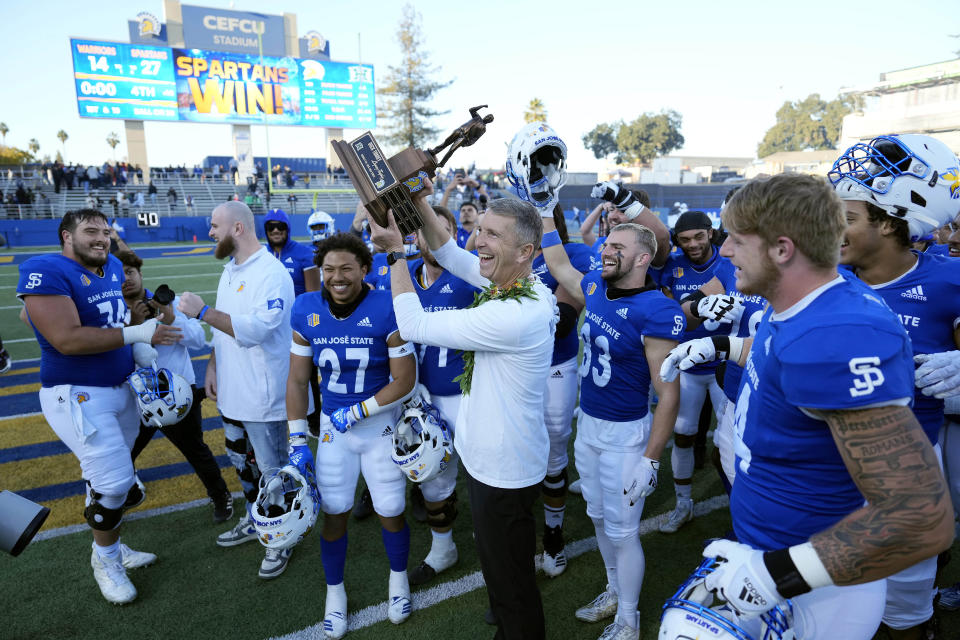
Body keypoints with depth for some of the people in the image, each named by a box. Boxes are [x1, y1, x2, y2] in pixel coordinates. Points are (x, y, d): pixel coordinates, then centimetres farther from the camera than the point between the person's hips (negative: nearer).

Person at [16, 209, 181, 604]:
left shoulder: (113, 267, 6)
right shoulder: (45, 272, -18)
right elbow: (67, 339, -27)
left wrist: (139, 348, 2)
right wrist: (136, 334, -24)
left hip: (122, 389, 8)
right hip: (78, 397, -7)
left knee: (113, 478, 16)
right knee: (112, 479, -6)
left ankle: (113, 548, 35)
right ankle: (104, 558, 19)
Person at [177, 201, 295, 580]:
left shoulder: (272, 274, -20)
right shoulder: (230, 270, 11)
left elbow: (256, 328, -30)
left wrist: (203, 312, -27)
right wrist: (212, 365, 12)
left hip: (261, 396, -9)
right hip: (230, 391, 9)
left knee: (273, 470, 4)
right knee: (241, 461, 24)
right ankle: (254, 520, 44)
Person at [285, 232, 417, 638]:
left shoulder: (387, 311, -20)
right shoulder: (306, 311, -9)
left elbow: (405, 380, -15)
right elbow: (297, 380, -1)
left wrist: (356, 412, -15)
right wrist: (297, 442, -3)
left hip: (381, 426, -2)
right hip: (333, 428, 3)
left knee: (390, 512, 10)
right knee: (334, 515, 11)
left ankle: (398, 578, 41)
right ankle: (334, 591, 39)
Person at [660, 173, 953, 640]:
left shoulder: (836, 339, -34)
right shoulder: (802, 304, -5)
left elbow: (922, 519, -34)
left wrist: (780, 573, -32)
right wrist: (720, 346, 24)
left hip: (811, 593, -8)